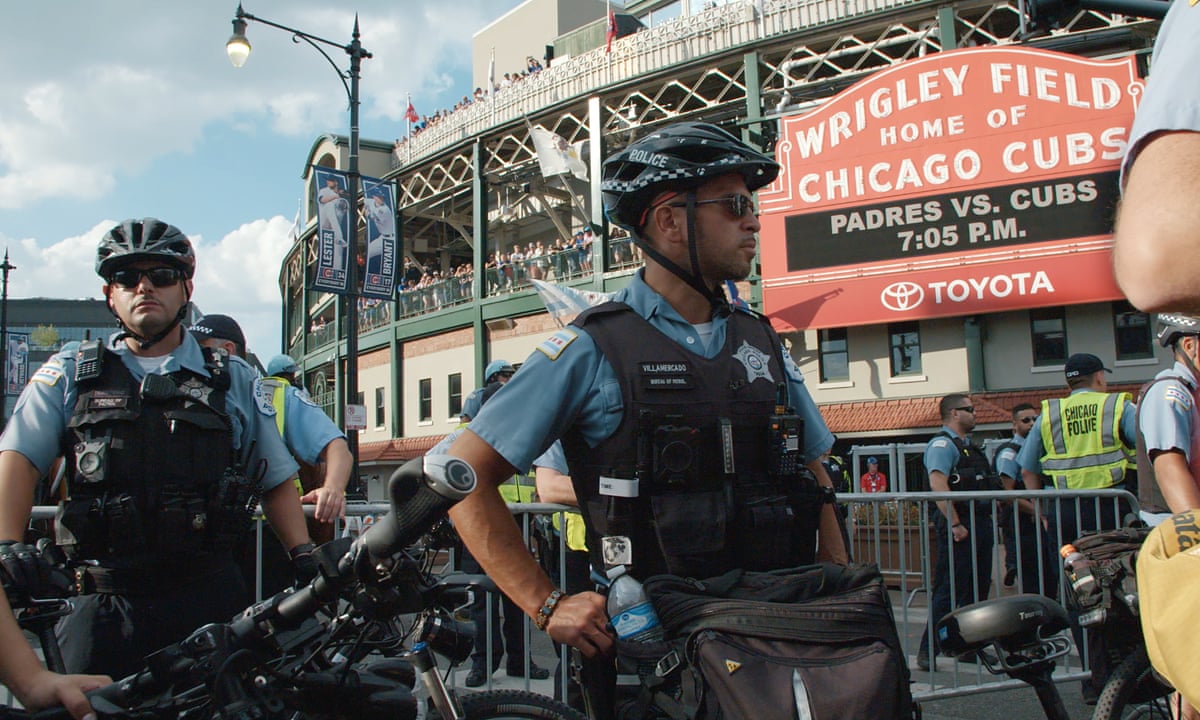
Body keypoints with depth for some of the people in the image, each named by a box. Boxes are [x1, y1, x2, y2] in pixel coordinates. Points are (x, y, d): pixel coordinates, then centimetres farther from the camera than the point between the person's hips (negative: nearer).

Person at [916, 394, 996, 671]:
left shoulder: (970, 446, 21)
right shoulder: (942, 444, -11)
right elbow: (938, 485, -22)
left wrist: (986, 519, 19)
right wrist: (955, 524, -25)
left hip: (980, 522, 10)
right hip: (958, 526, -10)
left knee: (978, 587, 14)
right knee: (950, 591, -10)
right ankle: (928, 651, -6)